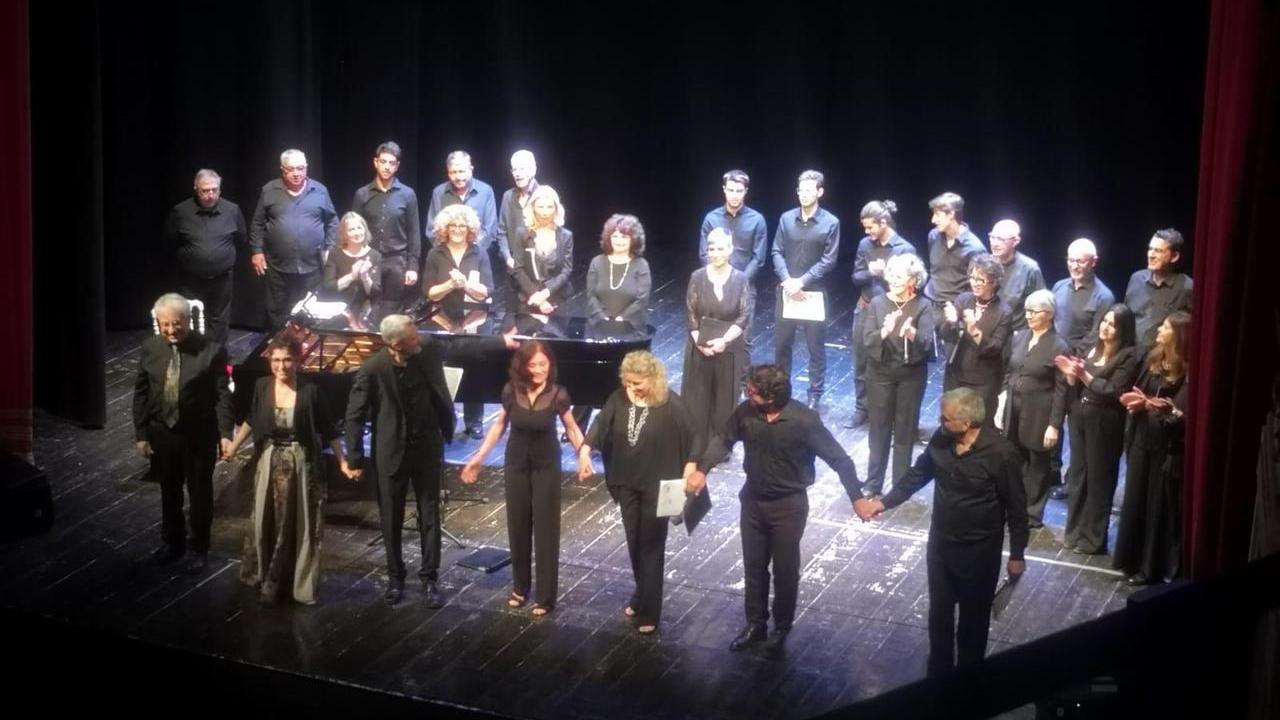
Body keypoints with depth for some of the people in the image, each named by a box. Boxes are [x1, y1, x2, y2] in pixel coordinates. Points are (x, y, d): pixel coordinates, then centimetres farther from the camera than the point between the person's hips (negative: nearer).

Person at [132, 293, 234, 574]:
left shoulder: (211, 351, -17)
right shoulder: (150, 348, -5)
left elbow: (222, 395, -13)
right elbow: (141, 394, 1)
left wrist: (225, 433, -19)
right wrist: (141, 434, -1)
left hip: (199, 435, -3)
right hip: (162, 433, 3)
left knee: (200, 492, 13)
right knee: (169, 491, 20)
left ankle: (199, 548, 30)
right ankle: (172, 541, 40)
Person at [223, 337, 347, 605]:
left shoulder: (310, 392, -12)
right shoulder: (262, 386, -4)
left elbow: (329, 430, -5)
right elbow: (252, 421, 13)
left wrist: (343, 462, -7)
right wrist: (233, 447, 11)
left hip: (301, 465, -3)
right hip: (269, 464, 3)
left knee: (298, 526, 5)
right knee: (265, 524, 9)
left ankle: (297, 584, 16)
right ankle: (266, 580, 27)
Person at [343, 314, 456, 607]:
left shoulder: (429, 349, -13)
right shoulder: (372, 370, -21)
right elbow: (354, 417, -13)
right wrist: (355, 460, -11)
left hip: (427, 446, 3)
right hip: (392, 451, -2)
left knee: (430, 515, 9)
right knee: (391, 519, 11)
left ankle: (430, 578, 20)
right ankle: (395, 577, 27)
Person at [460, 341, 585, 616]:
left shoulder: (558, 395, -18)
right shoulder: (511, 391, -13)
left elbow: (571, 428, -4)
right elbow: (500, 424, 2)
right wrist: (479, 457, 2)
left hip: (546, 466, -2)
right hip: (516, 464, 2)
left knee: (545, 529, 2)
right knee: (518, 526, 11)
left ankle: (545, 596, 11)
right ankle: (520, 588, 27)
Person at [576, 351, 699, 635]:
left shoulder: (670, 403, -16)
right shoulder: (619, 399, -6)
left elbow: (691, 436, -11)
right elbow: (600, 424, -10)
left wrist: (690, 469, -20)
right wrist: (585, 450, -26)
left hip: (656, 486, -4)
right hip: (627, 483, 4)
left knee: (651, 546, 1)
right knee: (634, 543, 16)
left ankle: (649, 612, 7)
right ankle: (642, 595, 36)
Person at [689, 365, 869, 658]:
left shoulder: (804, 421, -25)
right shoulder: (746, 412, -14)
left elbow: (839, 459, -19)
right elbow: (723, 438, 4)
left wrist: (857, 497, -25)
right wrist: (702, 469, -10)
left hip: (788, 505, -4)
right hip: (753, 500, 4)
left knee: (785, 570, 10)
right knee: (753, 566, 16)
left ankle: (781, 629, 30)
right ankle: (755, 624, 34)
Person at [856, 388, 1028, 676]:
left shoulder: (1000, 454, -26)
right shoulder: (941, 439, -10)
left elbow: (1016, 507, -15)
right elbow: (918, 474, 8)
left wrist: (1017, 554, -9)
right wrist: (884, 502, 4)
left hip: (979, 551, -5)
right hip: (940, 542, 5)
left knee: (973, 618, 14)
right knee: (939, 613, 19)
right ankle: (938, 674, 38)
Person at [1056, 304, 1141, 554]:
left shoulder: (1128, 356, -9)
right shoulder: (1093, 349, 11)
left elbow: (1114, 391, -15)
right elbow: (1077, 388, 12)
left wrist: (1085, 376, -15)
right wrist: (1071, 373, -7)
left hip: (1104, 423, -6)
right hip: (1080, 417, 6)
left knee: (1098, 479, 4)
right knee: (1077, 475, 12)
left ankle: (1093, 538, 14)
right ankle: (1074, 531, 23)